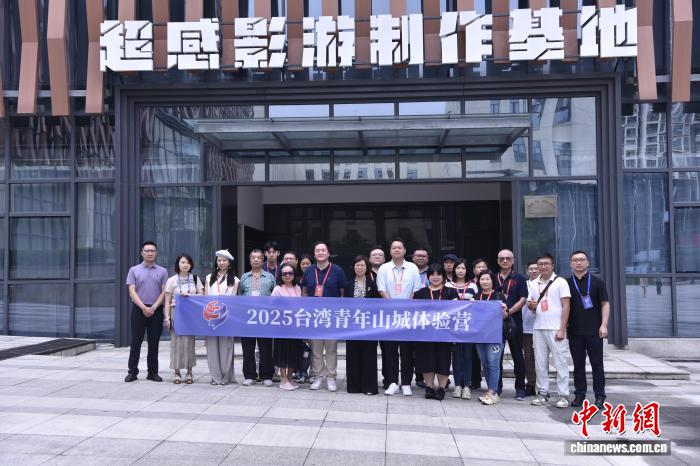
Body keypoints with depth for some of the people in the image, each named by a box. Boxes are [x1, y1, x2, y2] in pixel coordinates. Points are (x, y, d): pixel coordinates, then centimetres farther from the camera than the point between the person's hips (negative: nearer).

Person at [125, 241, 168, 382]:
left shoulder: (162, 271, 7)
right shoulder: (134, 270, 5)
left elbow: (164, 292, 1)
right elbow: (132, 292, -2)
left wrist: (153, 308, -11)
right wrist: (144, 307, -13)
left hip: (156, 310, 1)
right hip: (138, 309, -1)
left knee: (154, 343, 5)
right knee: (135, 341, 1)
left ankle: (153, 372, 13)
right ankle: (132, 372, 8)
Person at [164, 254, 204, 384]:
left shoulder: (195, 279, 10)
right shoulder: (172, 280, 5)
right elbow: (167, 301, 4)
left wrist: (188, 295, -10)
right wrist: (167, 317, -3)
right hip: (176, 312, -1)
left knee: (189, 341, -1)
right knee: (176, 341, -2)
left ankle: (189, 372, 8)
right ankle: (176, 372, 7)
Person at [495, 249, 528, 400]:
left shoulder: (519, 279, 3)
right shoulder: (493, 279, 11)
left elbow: (522, 300, -4)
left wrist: (508, 311, -15)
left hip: (514, 322, -3)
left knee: (518, 356, 3)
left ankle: (520, 388, 11)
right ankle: (497, 387, 18)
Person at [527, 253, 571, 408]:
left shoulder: (560, 282, -2)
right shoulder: (535, 284, 13)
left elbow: (566, 306, -6)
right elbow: (529, 303, 20)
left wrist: (562, 329, -12)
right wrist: (531, 305, -5)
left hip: (555, 329, -5)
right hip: (538, 328, 5)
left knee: (560, 362, -2)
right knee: (540, 362, 8)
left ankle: (563, 395, 5)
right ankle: (542, 393, 17)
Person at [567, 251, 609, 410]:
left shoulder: (597, 282, 3)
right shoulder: (567, 283, 8)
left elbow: (605, 304, 1)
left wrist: (604, 325, -9)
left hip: (594, 331, -2)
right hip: (574, 332, 2)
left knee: (597, 364, 1)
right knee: (578, 365, 7)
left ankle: (600, 396, 8)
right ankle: (579, 395, 14)